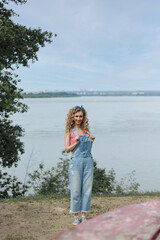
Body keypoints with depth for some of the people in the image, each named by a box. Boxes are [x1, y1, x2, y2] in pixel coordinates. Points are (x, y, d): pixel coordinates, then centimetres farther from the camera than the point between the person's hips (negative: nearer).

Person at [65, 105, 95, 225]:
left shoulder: (86, 129, 13)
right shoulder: (70, 131, 1)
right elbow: (67, 149, -2)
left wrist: (92, 141, 3)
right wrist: (77, 141, -15)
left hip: (88, 161, 4)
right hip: (76, 161, -4)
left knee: (87, 189, 4)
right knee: (76, 190, 0)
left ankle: (84, 215, 15)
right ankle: (76, 216, 12)